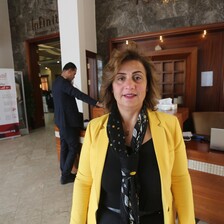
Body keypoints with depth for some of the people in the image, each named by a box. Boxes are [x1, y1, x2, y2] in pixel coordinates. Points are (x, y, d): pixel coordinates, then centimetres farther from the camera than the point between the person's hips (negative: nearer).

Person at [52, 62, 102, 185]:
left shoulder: (57, 82, 13)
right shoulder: (63, 82, -18)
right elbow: (79, 94, -26)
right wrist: (97, 103, -27)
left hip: (61, 120, 10)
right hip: (68, 121, -10)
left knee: (64, 147, 15)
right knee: (73, 148, 1)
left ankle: (64, 173, 26)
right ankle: (65, 175, 11)